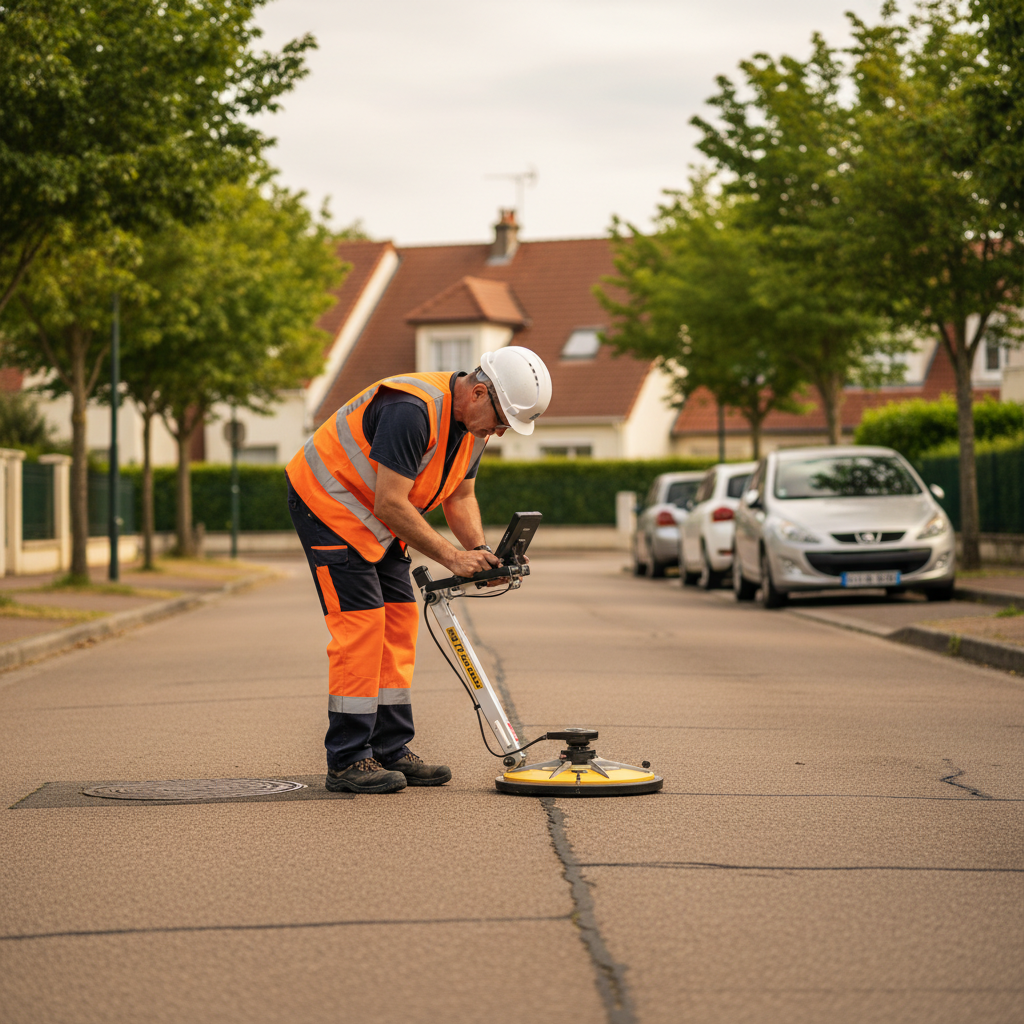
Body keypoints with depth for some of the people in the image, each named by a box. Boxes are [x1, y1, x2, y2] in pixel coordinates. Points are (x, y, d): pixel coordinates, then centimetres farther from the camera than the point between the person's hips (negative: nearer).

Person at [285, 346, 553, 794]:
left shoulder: (473, 423, -1)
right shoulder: (412, 410, -31)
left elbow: (460, 497, 9)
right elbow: (390, 504, -32)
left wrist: (480, 550, -8)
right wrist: (451, 556, -27)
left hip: (378, 518, 10)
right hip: (327, 502, -9)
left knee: (398, 622, 5)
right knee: (360, 622, -13)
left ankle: (391, 750, 10)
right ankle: (347, 760, -9)